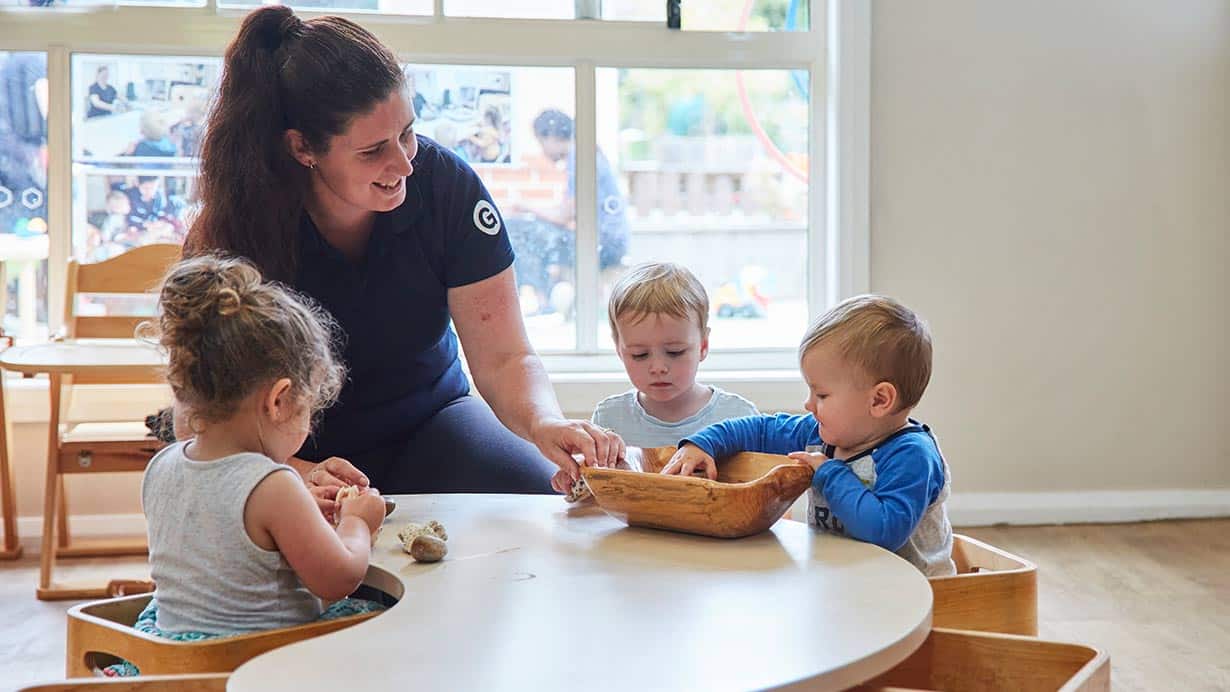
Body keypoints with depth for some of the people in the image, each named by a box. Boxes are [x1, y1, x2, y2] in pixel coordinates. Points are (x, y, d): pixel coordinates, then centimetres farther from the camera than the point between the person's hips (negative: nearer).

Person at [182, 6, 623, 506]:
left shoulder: (447, 187, -15)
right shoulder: (230, 234, -19)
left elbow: (503, 357, -14)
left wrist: (542, 422, -36)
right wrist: (299, 475, -38)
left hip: (429, 421, 2)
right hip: (301, 449, -2)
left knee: (540, 498, -25)